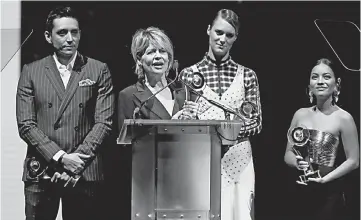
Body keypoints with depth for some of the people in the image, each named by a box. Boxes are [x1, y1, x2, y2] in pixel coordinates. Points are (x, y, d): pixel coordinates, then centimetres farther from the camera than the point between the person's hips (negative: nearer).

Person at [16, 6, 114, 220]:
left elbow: (104, 121, 0)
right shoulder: (31, 72, 6)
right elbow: (26, 124, 0)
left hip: (85, 173, 0)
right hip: (40, 172, 0)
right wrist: (60, 158, -11)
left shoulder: (98, 70, 6)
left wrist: (77, 159, -11)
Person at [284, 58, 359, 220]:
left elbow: (353, 161, -7)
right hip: (302, 191, 4)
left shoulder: (343, 118, -8)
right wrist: (297, 163, -11)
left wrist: (324, 179, -16)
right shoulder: (300, 115, 4)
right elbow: (288, 154, 10)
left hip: (330, 194, -3)